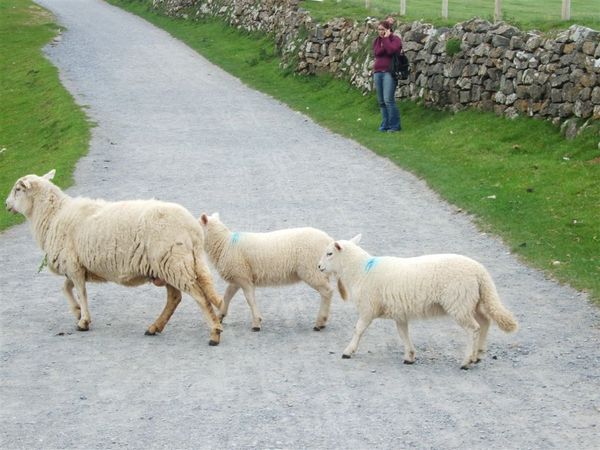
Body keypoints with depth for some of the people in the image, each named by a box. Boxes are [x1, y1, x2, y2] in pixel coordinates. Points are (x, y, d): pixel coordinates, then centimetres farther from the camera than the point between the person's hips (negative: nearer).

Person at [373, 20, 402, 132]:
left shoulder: (395, 39, 0)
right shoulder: (377, 40, 16)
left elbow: (391, 50, -18)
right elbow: (376, 52, 0)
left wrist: (386, 38, -11)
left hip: (389, 72, -6)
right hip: (378, 72, 6)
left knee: (388, 100, -14)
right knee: (381, 101, 6)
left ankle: (394, 125, -7)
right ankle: (385, 124, 13)